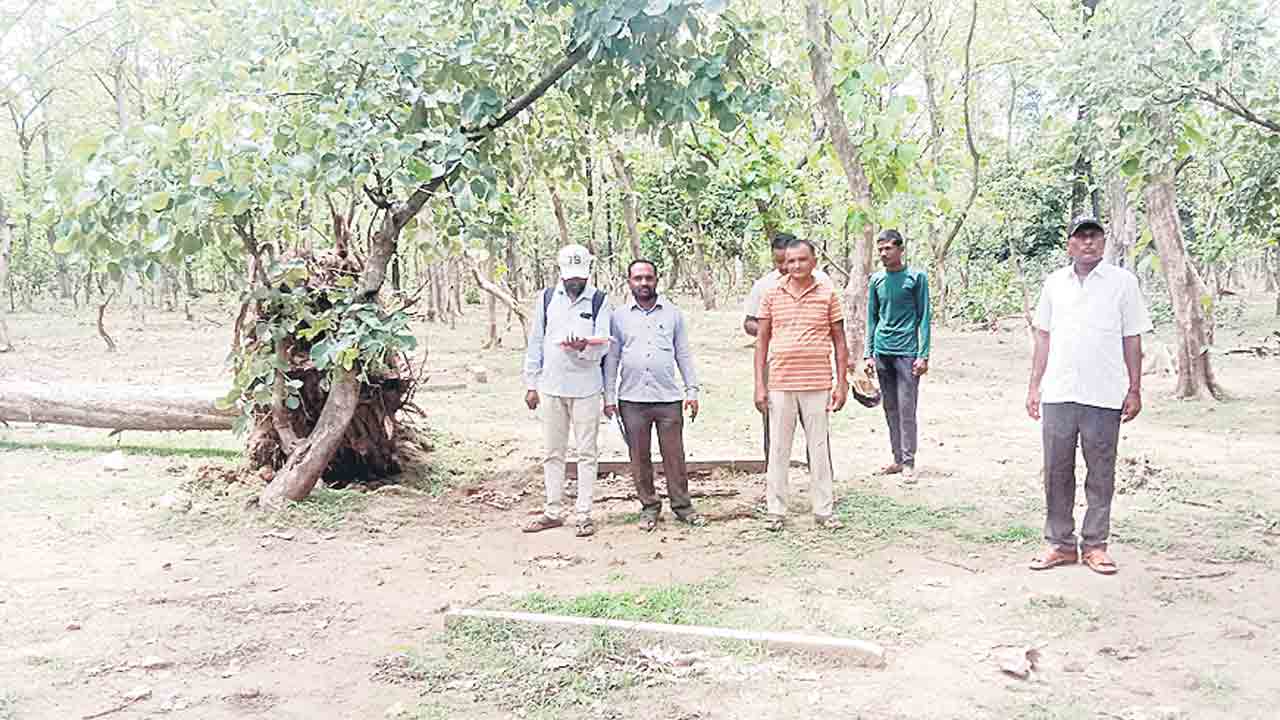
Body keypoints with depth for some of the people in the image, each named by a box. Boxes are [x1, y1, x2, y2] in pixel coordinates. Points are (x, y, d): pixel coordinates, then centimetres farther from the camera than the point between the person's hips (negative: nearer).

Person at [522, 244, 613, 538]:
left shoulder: (598, 300, 0)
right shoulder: (546, 298, 7)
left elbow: (603, 345, -5)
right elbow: (535, 343, 10)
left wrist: (585, 347, -28)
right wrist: (531, 385, 7)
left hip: (586, 387, -2)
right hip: (551, 386, 3)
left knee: (586, 452, 2)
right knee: (553, 452, 9)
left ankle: (584, 514, 8)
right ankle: (552, 512, 18)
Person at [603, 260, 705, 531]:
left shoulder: (673, 313, 8)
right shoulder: (619, 316, 7)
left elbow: (684, 354, 10)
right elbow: (611, 358, 8)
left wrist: (692, 390, 5)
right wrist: (609, 396, 3)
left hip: (668, 397, 0)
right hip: (632, 399, 0)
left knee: (674, 455, 1)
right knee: (639, 457, 6)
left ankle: (682, 505, 13)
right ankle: (649, 506, 18)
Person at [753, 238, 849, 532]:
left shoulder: (827, 294, 3)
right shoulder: (772, 295, 4)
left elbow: (839, 341, 7)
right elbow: (761, 340, 6)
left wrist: (842, 384, 2)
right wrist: (759, 385, 1)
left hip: (817, 384, 0)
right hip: (780, 384, 1)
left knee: (819, 447, 6)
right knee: (778, 449, 5)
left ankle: (824, 511, 16)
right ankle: (776, 511, 15)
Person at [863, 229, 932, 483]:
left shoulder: (916, 277, -2)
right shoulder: (876, 280, 10)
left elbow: (924, 317, -3)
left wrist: (923, 355, -8)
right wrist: (869, 354, 8)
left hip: (907, 352, -5)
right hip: (882, 352, 5)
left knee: (906, 410, -4)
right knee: (890, 409, 9)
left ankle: (908, 463, 2)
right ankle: (897, 459, 17)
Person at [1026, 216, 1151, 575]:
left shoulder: (1123, 281, 1)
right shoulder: (1054, 282, 10)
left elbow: (1132, 340, 2)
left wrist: (1134, 390, -1)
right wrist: (1035, 386, 10)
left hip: (1104, 396, -2)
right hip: (1058, 394, 3)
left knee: (1101, 474, 5)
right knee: (1056, 472, 6)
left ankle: (1095, 545, 16)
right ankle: (1060, 544, 16)